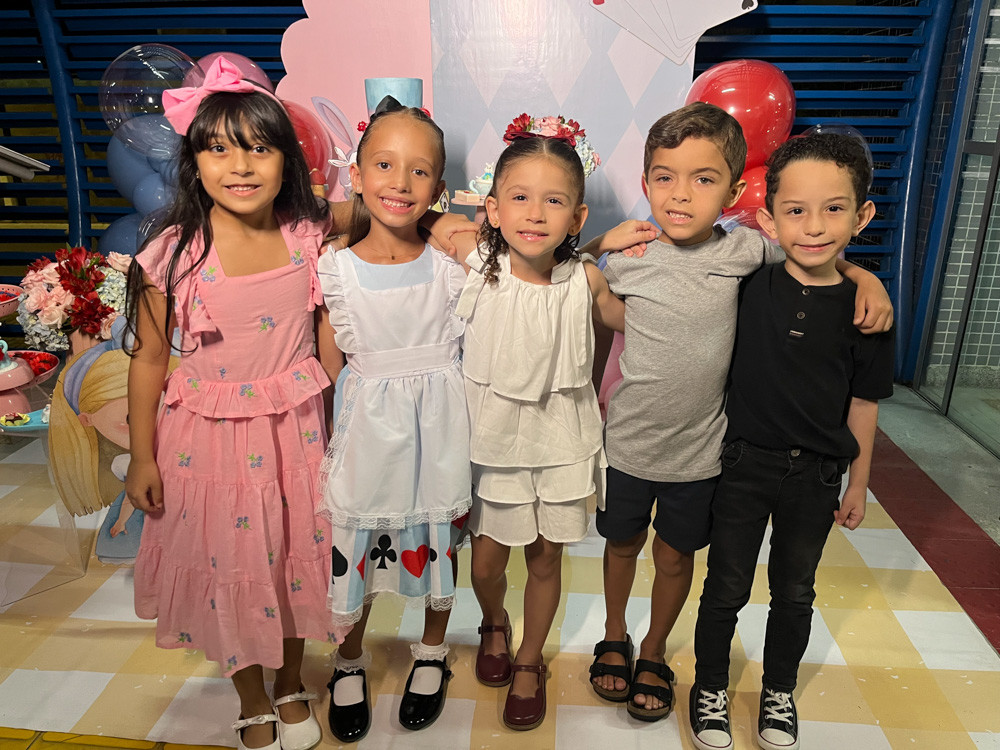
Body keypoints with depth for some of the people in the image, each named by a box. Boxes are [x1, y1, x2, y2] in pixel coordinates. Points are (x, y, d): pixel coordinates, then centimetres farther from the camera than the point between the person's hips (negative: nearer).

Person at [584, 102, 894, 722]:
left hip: (698, 450, 0)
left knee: (675, 557, 16)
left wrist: (865, 277, -6)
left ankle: (654, 654, 42)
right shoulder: (627, 256, -13)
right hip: (628, 442, 0)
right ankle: (615, 638, 46)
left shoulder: (743, 250, -10)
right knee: (623, 544, 19)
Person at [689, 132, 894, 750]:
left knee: (794, 590, 20)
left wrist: (858, 485, 6)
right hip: (744, 463, -1)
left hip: (817, 475, 2)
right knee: (726, 588, 12)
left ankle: (779, 692, 44)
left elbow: (864, 402, 0)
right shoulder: (746, 284, -12)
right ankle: (711, 688, 37)